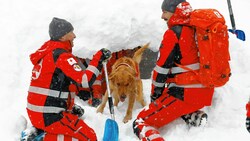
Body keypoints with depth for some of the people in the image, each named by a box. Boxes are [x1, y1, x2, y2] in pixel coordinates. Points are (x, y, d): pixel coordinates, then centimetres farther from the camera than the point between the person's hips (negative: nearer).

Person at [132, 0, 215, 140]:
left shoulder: (173, 34, -11)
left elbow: (161, 68, -10)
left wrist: (155, 95, 3)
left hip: (184, 94, -7)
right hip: (206, 94, 8)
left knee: (140, 124, -3)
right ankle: (196, 116, 12)